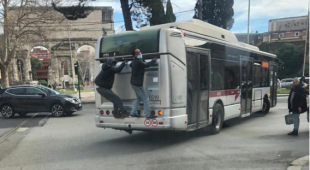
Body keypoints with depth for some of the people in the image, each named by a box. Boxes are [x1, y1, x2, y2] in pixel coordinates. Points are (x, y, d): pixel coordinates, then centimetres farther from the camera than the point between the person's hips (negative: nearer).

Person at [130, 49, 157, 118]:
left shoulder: (134, 61, 11)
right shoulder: (139, 62, -21)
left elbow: (130, 65, 32)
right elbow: (146, 65, -14)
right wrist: (153, 61, 0)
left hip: (134, 83, 10)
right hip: (137, 84, -10)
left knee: (139, 98, 20)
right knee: (145, 99, -4)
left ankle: (133, 113, 21)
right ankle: (147, 115, 0)